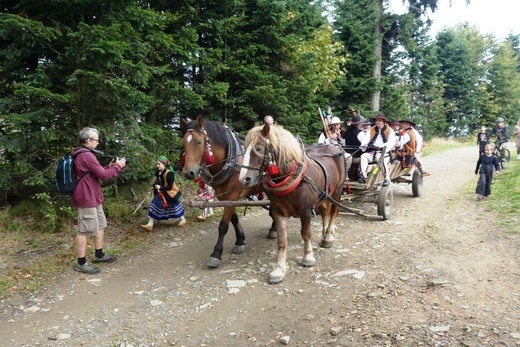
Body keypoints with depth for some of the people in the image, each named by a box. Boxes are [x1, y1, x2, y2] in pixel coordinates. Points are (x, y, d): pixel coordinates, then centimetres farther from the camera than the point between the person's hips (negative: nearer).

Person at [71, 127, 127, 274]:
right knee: (84, 230, -3)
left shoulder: (81, 154, 14)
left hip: (92, 197, 11)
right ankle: (81, 263, 5)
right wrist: (118, 166, -3)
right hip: (87, 198, -11)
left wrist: (110, 167, 9)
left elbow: (97, 172, 20)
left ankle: (99, 255, 30)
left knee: (101, 225, 19)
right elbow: (103, 175, -17)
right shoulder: (86, 156, -20)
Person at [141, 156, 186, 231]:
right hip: (161, 193, 7)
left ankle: (182, 219, 32)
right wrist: (153, 186, -3)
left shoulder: (169, 173, -25)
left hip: (170, 193, -7)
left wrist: (160, 187, -34)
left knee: (174, 207, 9)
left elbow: (170, 187, -25)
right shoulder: (158, 172, -2)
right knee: (155, 206, 3)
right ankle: (150, 224, 5)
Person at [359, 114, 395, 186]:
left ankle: (387, 178, -29)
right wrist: (363, 145, -21)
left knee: (382, 160, -36)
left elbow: (391, 142, -11)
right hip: (372, 152, 4)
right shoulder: (372, 130, 18)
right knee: (363, 156, -23)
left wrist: (382, 146, -31)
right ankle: (363, 176, -28)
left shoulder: (390, 131, 5)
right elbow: (366, 138, 3)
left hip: (384, 152, -4)